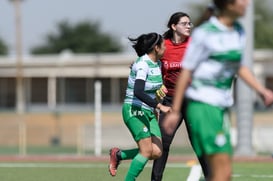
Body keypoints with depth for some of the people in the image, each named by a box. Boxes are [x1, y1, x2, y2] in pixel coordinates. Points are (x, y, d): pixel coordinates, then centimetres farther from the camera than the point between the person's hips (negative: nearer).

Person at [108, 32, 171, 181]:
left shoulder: (157, 63, 8)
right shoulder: (142, 64, -19)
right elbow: (138, 92, -32)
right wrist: (159, 106, -35)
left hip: (148, 112, 8)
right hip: (134, 110, -8)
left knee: (156, 152, -4)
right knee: (147, 151, -17)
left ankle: (118, 154, 15)